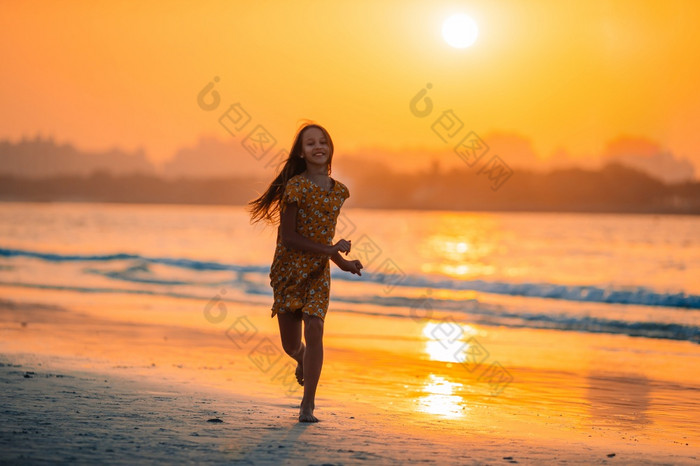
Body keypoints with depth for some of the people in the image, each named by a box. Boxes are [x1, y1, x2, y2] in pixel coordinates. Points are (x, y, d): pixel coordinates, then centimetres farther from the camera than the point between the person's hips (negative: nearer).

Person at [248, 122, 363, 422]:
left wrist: (343, 262, 11)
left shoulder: (338, 191, 4)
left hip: (318, 273, 3)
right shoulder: (296, 186, -12)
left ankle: (307, 405, -7)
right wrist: (329, 250, -19)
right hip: (289, 269, -3)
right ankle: (303, 362, 42)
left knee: (314, 332, -16)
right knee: (291, 345, 4)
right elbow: (288, 237, -15)